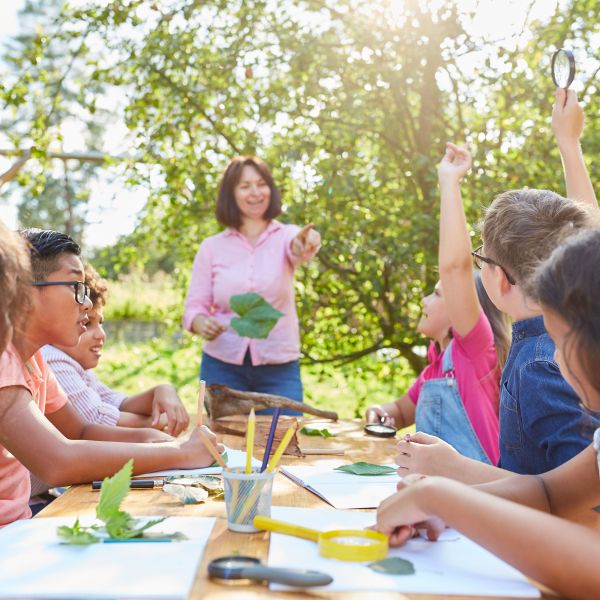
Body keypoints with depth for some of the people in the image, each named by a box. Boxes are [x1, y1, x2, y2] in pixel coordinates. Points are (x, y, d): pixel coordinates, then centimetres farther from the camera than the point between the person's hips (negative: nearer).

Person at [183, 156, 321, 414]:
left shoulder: (285, 236, 2)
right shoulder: (212, 247, 5)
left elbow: (298, 249, -22)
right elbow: (194, 307, 4)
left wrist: (304, 242, -46)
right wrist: (203, 324, -19)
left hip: (279, 368, -1)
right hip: (222, 366, 1)